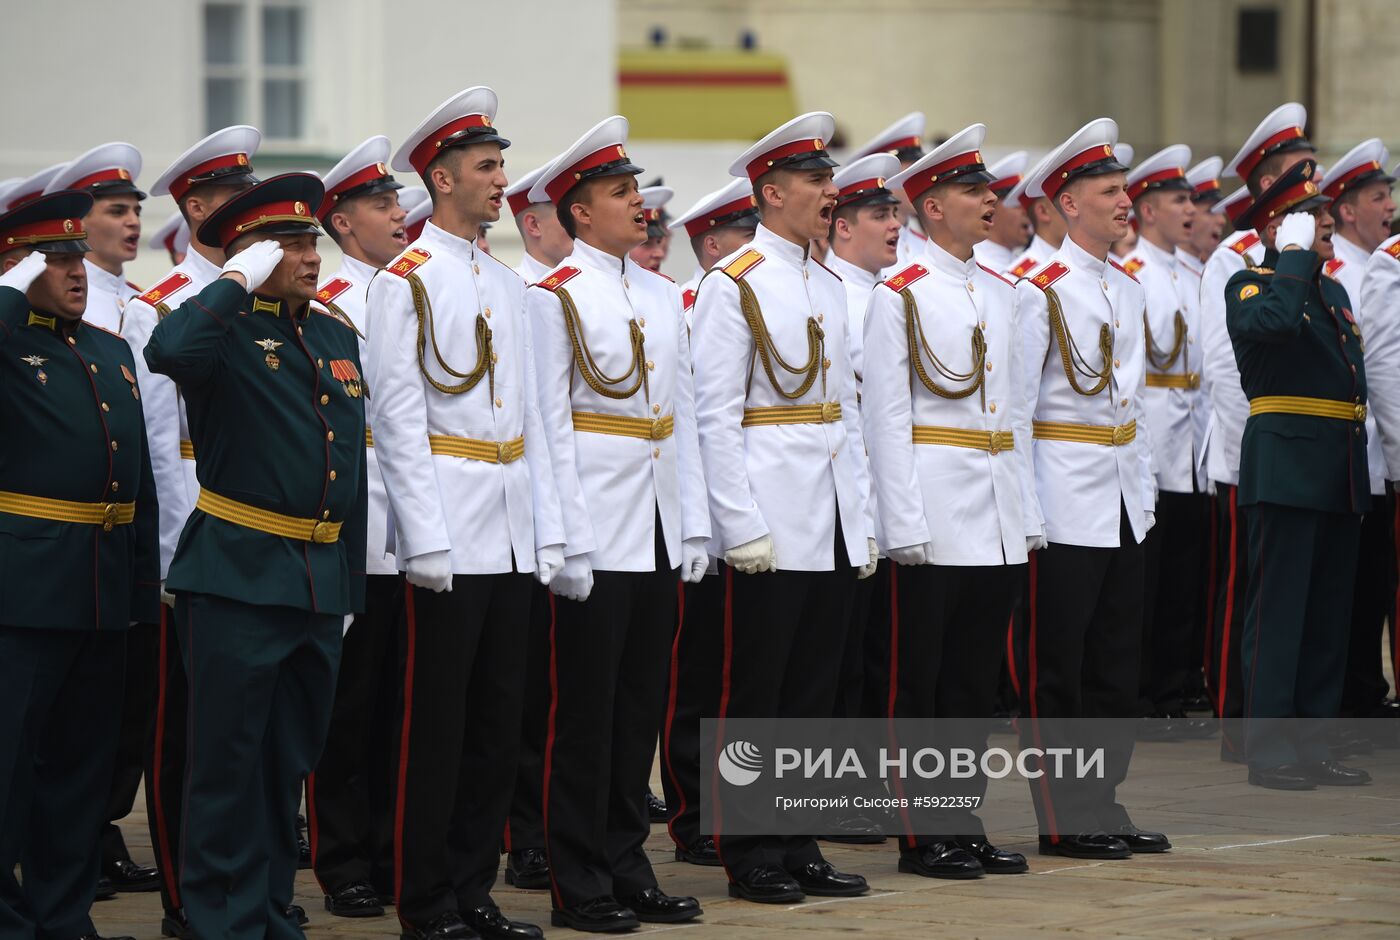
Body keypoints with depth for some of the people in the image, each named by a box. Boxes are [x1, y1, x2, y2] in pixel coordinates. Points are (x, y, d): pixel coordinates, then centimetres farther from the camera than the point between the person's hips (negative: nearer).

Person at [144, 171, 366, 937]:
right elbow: (169, 351, -32)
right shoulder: (227, 327, -6)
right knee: (230, 759, -2)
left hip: (322, 579, 7)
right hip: (240, 577, -7)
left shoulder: (338, 337, 15)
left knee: (289, 760, 12)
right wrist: (237, 283, -19)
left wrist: (351, 575, 17)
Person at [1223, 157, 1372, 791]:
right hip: (1287, 469, -8)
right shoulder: (1249, 287, -3)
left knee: (1328, 617, 8)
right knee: (1279, 612, -7)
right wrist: (1295, 255, -14)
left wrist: (1359, 474, 17)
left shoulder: (1335, 294, 20)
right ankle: (1268, 752, -5)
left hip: (1340, 475, 8)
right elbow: (1274, 321, -28)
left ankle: (1313, 746, 13)